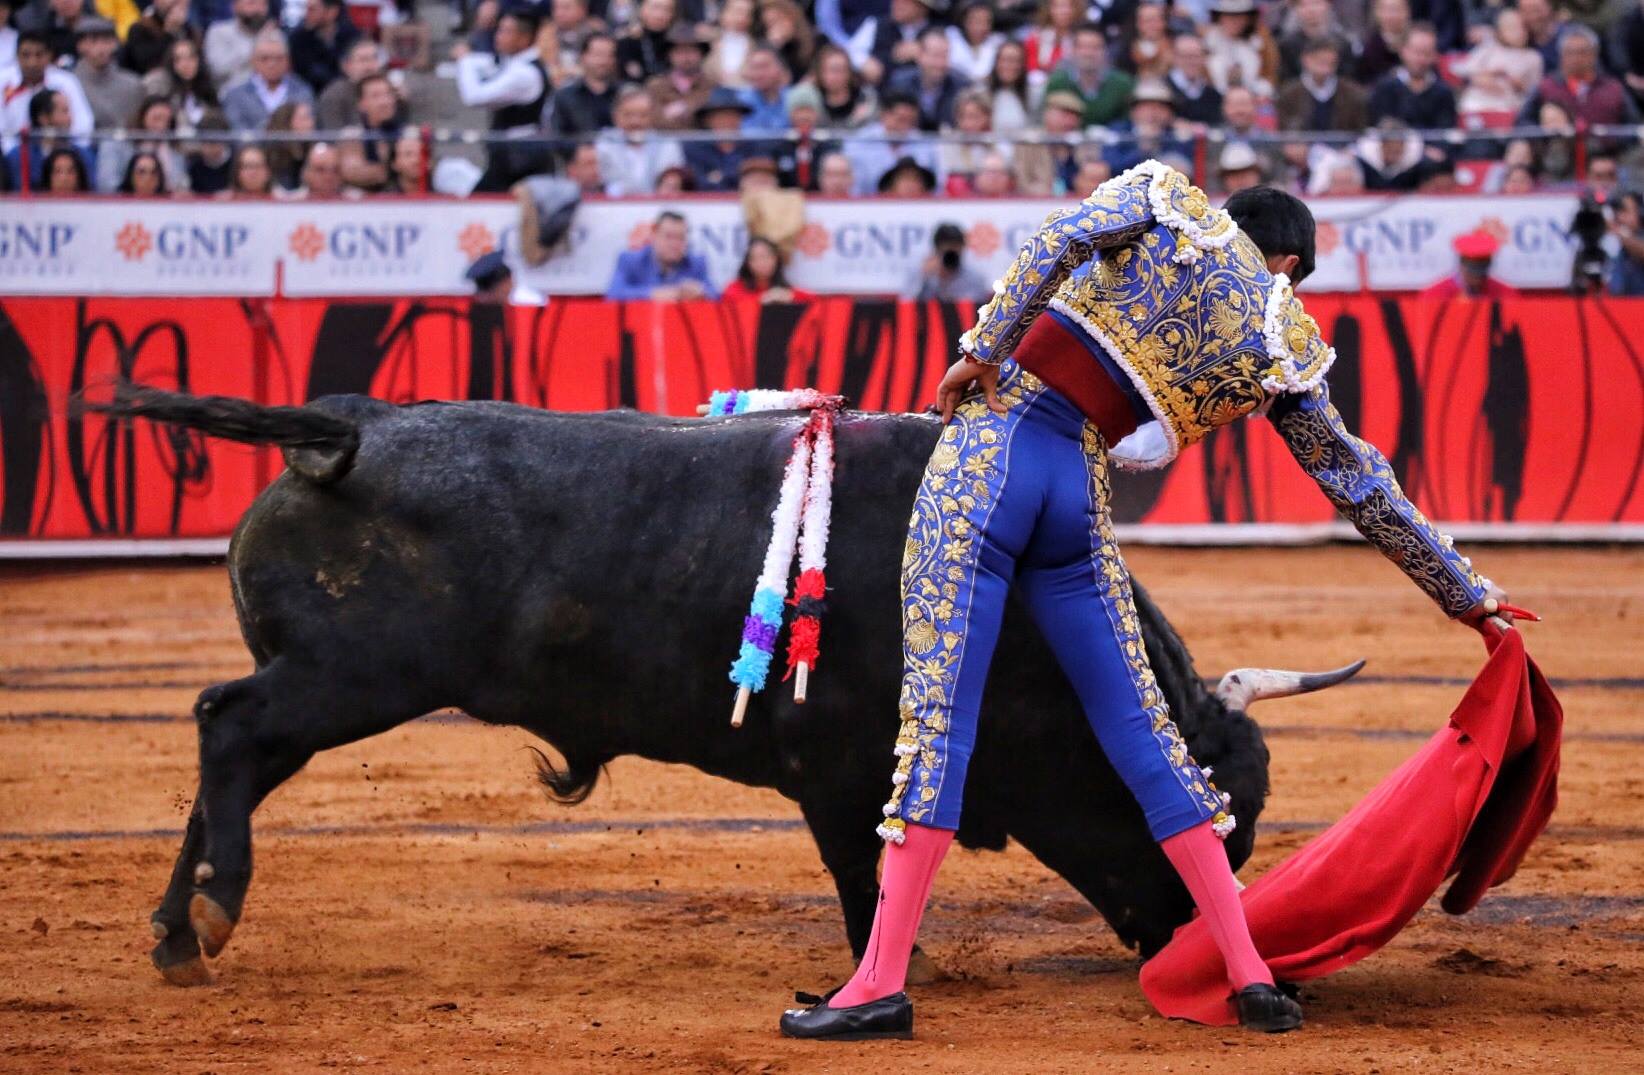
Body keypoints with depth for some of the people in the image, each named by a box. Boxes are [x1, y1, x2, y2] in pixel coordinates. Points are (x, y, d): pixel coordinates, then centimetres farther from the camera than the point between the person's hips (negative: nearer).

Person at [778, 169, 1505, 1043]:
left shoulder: (1169, 200, 12)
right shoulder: (1283, 346, 14)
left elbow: (1059, 240, -8)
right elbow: (1360, 485, 19)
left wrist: (983, 349, -8)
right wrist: (1466, 593, 27)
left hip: (989, 451, -2)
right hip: (1078, 496, 2)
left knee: (938, 710, -6)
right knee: (1140, 727, 12)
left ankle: (882, 984, -9)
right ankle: (1250, 973, 11)